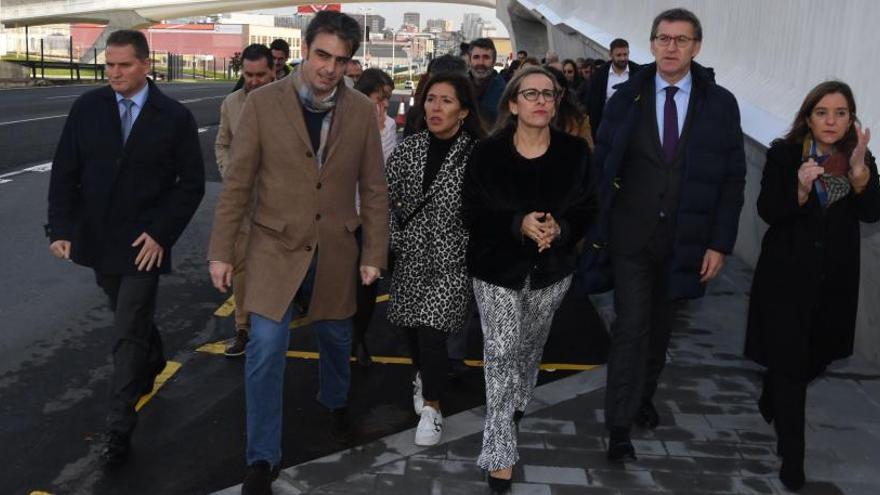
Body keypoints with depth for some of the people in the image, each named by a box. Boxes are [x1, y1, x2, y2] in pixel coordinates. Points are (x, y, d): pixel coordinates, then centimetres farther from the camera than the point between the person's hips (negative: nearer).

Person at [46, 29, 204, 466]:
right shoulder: (86, 107, -2)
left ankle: (119, 428, 6)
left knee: (128, 333, -4)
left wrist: (161, 233, -14)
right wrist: (61, 227, -10)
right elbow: (64, 172, 0)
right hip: (97, 239, 4)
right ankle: (152, 361, 53)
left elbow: (192, 183, -6)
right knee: (130, 317, 23)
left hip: (144, 243, -4)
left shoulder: (175, 117, -9)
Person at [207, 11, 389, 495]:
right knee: (266, 349, -8)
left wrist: (374, 252, 1)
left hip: (335, 251, 2)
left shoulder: (361, 110, -3)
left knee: (335, 338, 19)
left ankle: (335, 402, 51)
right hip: (276, 246, -2)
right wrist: (222, 250, -6)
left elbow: (374, 188, 2)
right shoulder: (262, 103, -9)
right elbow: (237, 183, -6)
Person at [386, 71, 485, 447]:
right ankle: (424, 377, 47)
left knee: (432, 330, -12)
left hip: (451, 259, -4)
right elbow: (385, 197, 5)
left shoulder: (476, 154, -11)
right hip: (412, 255, 4)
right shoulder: (409, 148, 0)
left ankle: (431, 406, 9)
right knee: (411, 325, 16)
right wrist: (395, 240, -1)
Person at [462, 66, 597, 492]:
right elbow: (473, 213, -11)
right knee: (501, 355, -7)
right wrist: (519, 223, -27)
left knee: (530, 347, 21)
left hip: (551, 271, 3)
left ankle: (519, 401, 51)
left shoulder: (575, 152, -4)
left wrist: (560, 228, -22)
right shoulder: (487, 153, -10)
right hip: (498, 270, -3)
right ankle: (500, 452, 1)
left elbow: (587, 209, -1)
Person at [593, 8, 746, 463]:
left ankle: (644, 395, 37)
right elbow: (602, 164, 2)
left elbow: (732, 179, 0)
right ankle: (620, 424, 4)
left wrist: (720, 243, -5)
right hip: (631, 235, -1)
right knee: (632, 324, -5)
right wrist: (595, 225, -3)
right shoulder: (627, 97, -2)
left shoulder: (720, 104, -2)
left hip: (685, 238, 2)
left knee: (660, 324, 15)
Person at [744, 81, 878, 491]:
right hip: (787, 275, -4)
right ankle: (792, 455, 10)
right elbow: (767, 211, -14)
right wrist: (800, 190, -32)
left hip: (835, 279, 4)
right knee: (790, 362, -2)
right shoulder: (783, 153, -8)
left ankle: (771, 403, 47)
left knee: (816, 357, 18)